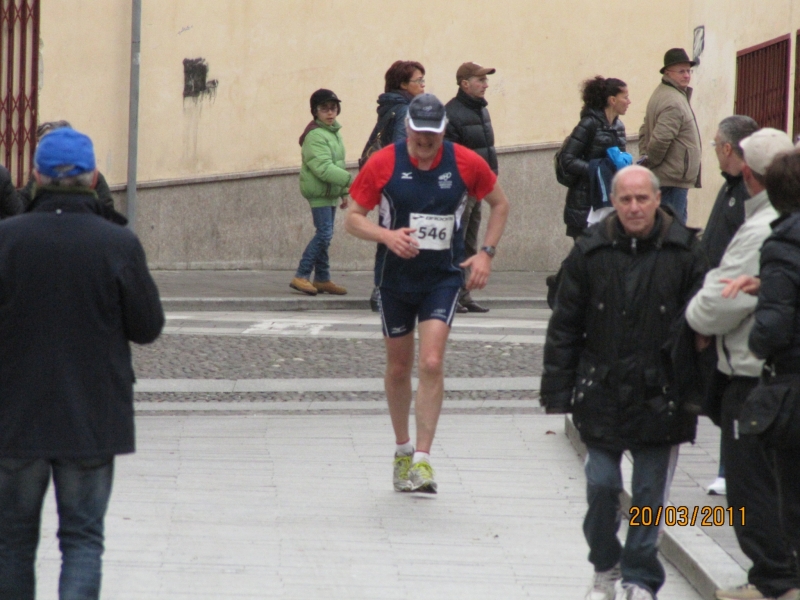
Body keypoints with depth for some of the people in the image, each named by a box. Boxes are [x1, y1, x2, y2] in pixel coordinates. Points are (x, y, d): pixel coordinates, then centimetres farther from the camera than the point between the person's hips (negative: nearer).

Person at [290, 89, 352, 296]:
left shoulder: (334, 132, 15)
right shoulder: (315, 135, -16)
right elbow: (324, 168, -25)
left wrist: (343, 192, 24)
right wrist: (349, 180, -30)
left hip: (330, 192, 9)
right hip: (319, 192, -9)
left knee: (325, 235, 10)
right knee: (324, 234, -15)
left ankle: (322, 279, 14)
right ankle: (301, 276, -13)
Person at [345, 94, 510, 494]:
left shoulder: (466, 164, -7)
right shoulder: (382, 164, -9)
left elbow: (499, 204, 10)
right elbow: (353, 219, -3)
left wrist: (486, 253, 0)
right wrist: (387, 236, -22)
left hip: (444, 277, -1)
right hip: (395, 277, 1)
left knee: (431, 363, -15)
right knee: (398, 368, 11)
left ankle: (422, 459, -13)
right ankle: (402, 449, 31)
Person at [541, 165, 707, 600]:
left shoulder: (684, 251, -2)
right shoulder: (590, 251, 0)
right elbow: (564, 326, 3)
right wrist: (558, 390, -1)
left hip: (659, 396, -1)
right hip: (601, 395, 1)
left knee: (649, 492, 5)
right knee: (601, 486, 2)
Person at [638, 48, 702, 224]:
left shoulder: (660, 94, 16)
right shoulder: (674, 102, -18)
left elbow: (645, 131, 23)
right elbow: (660, 139, -26)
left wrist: (645, 156, 13)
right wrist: (651, 161, -12)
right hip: (674, 179, -11)